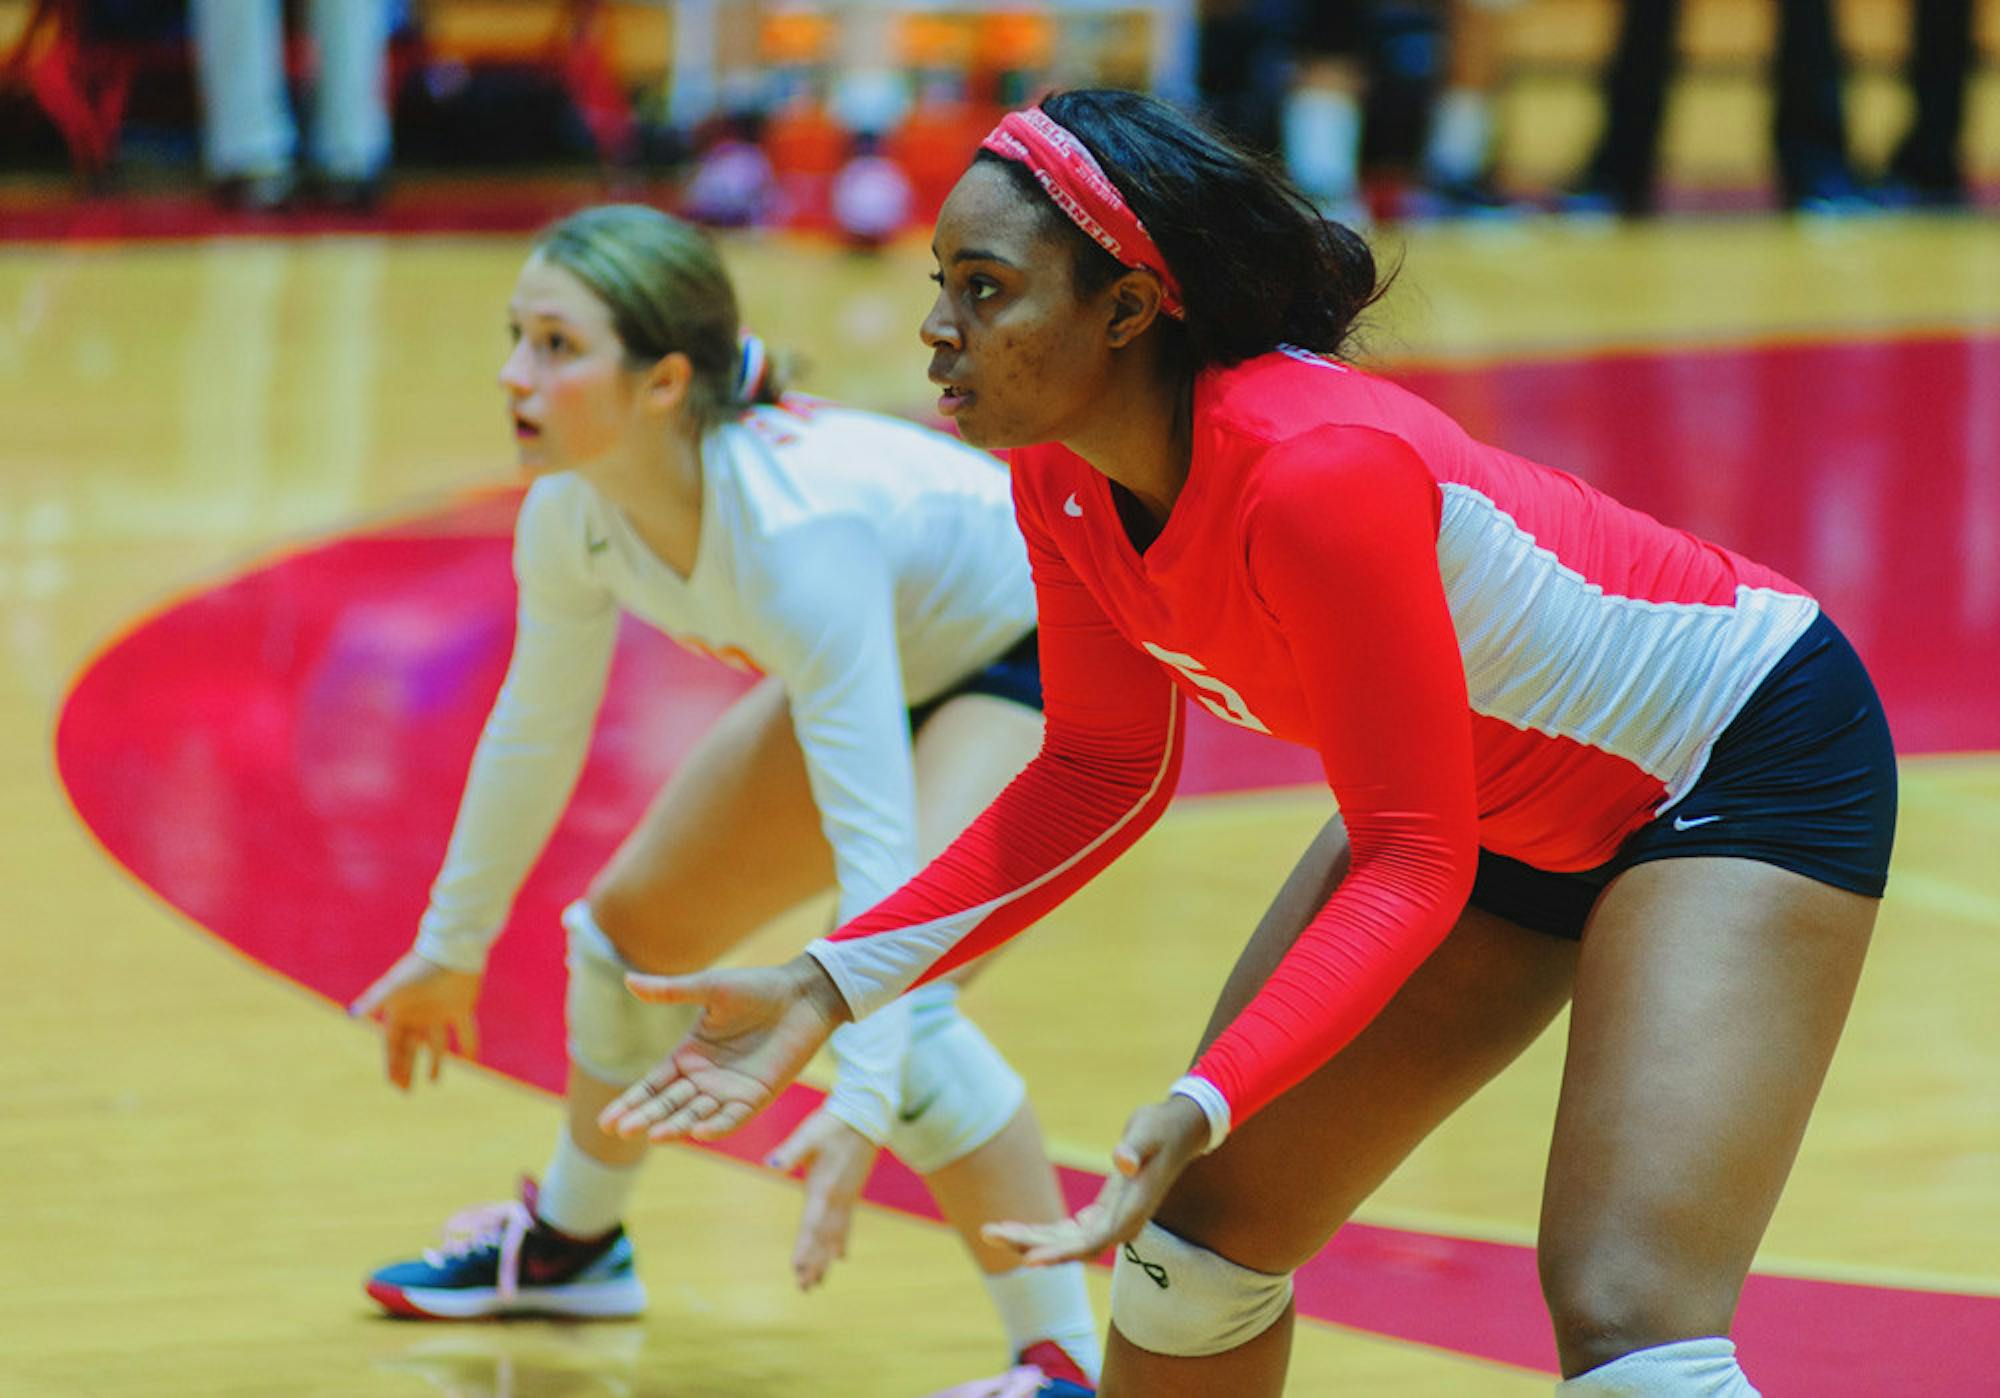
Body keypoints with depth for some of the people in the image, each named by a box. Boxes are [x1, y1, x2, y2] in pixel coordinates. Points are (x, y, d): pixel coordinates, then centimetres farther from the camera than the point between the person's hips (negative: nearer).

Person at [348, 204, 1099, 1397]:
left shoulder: (794, 528, -41)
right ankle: (573, 1240, 42)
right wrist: (451, 950, 11)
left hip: (1043, 657, -9)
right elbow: (536, 727, 1)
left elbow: (878, 840, -43)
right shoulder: (574, 512, -18)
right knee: (641, 920, 14)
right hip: (899, 658, 9)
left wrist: (863, 1101, -49)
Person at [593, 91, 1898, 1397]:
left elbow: (1411, 865, -29)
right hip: (1497, 803, 8)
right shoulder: (1059, 471, -11)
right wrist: (827, 986, -7)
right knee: (1197, 1233, 8)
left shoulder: (1314, 471, -34)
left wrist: (1200, 1110, -41)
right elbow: (1104, 772, 2)